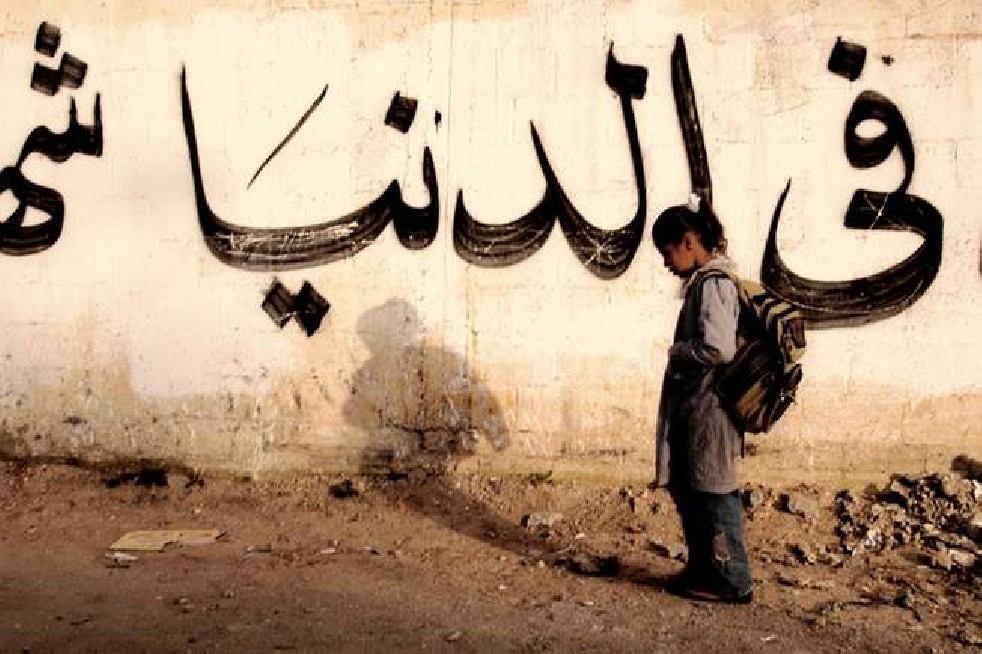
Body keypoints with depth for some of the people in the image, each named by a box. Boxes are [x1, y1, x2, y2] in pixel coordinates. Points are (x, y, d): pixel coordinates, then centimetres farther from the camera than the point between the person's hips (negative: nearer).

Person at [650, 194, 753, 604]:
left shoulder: (712, 284, -18)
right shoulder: (703, 281, 12)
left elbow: (719, 348, -28)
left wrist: (676, 350, -13)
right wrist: (680, 351, 3)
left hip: (708, 409, -10)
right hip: (692, 407, 10)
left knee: (712, 495, 2)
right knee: (689, 493, 17)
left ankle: (732, 582, 15)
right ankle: (703, 571, 30)